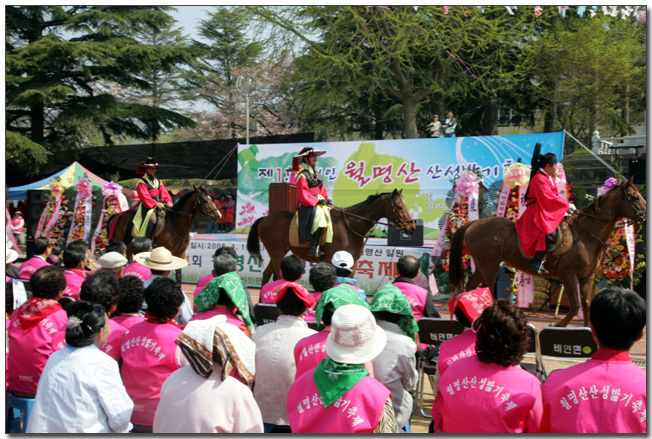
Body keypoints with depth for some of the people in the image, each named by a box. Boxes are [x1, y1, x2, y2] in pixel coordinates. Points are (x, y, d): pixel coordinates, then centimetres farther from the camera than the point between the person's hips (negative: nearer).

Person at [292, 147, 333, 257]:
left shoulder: (316, 173, 20)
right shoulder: (303, 175, -6)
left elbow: (322, 189, 22)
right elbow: (303, 195, -13)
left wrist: (326, 199, 4)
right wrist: (317, 201, -15)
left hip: (319, 203, 9)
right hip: (308, 206, -9)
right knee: (320, 217, -30)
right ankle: (313, 248, -30)